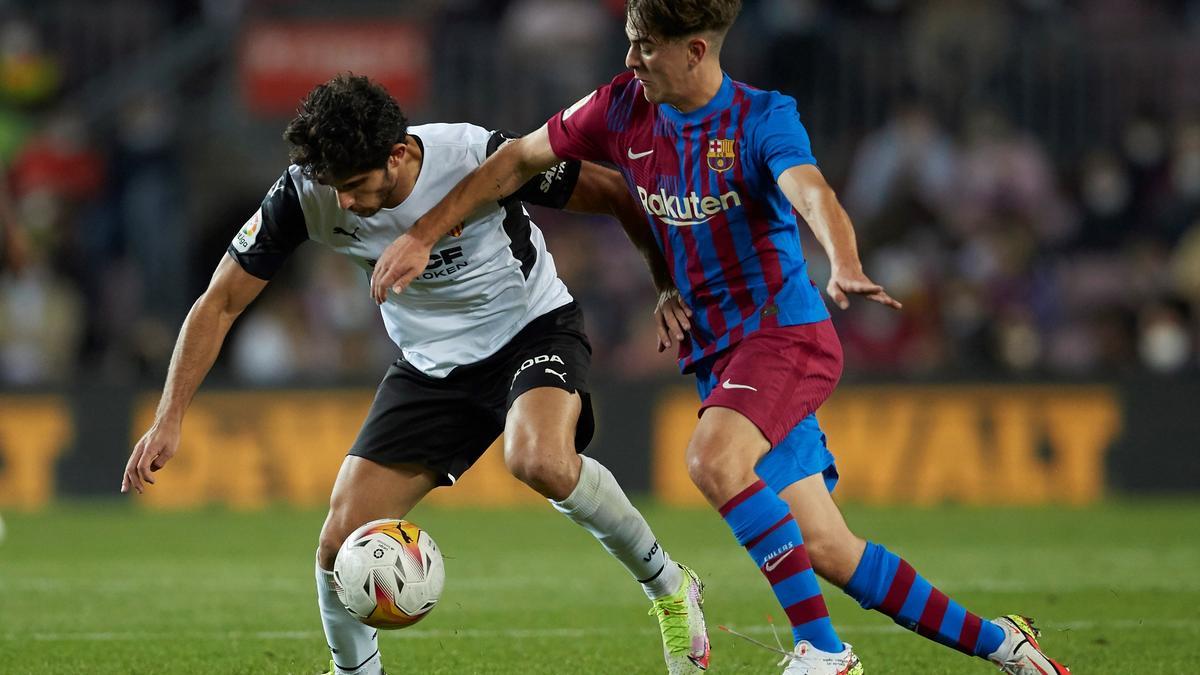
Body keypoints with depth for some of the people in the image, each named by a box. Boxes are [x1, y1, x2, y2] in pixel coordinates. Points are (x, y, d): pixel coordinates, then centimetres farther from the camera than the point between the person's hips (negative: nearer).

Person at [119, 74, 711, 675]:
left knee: (540, 462, -36)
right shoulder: (305, 192, -19)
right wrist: (168, 420, -16)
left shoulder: (479, 158, -29)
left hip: (532, 329, -4)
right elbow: (219, 304, -9)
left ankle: (668, 586, -10)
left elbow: (617, 195, -15)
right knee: (342, 544, -7)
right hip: (430, 365, 4)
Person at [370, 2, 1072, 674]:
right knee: (825, 551, 0)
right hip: (715, 349, 6)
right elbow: (519, 161, 11)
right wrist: (422, 237, 7)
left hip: (786, 333, -6)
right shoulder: (623, 111, 1)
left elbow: (813, 196, -33)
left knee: (713, 459, -33)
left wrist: (846, 270, -53)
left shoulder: (764, 118, -14)